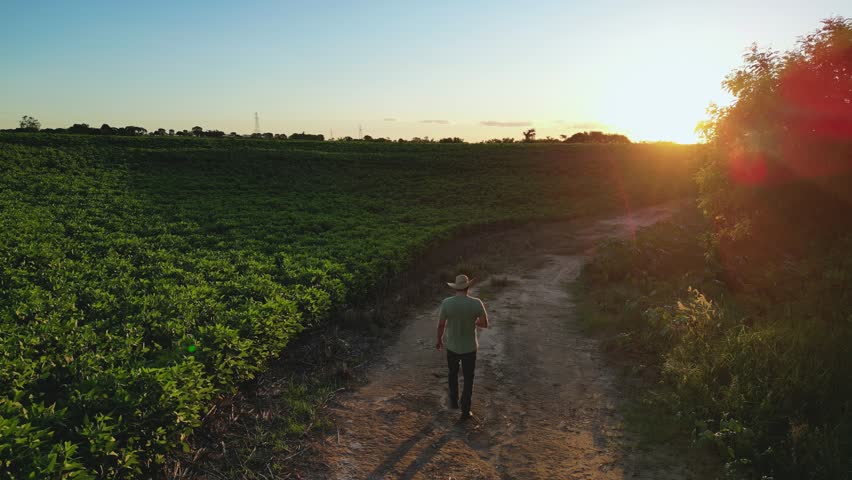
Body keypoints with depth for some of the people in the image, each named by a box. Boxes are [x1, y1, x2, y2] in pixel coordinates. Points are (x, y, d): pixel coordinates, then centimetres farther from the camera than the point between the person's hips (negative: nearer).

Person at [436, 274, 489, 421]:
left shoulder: (446, 303, -20)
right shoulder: (476, 303, -20)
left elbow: (441, 325, -10)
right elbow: (485, 324, -10)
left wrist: (439, 340, 9)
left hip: (452, 346, 1)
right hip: (469, 347, -1)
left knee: (453, 373, 29)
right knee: (468, 379, 17)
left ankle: (454, 401, 43)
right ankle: (465, 411, 23)